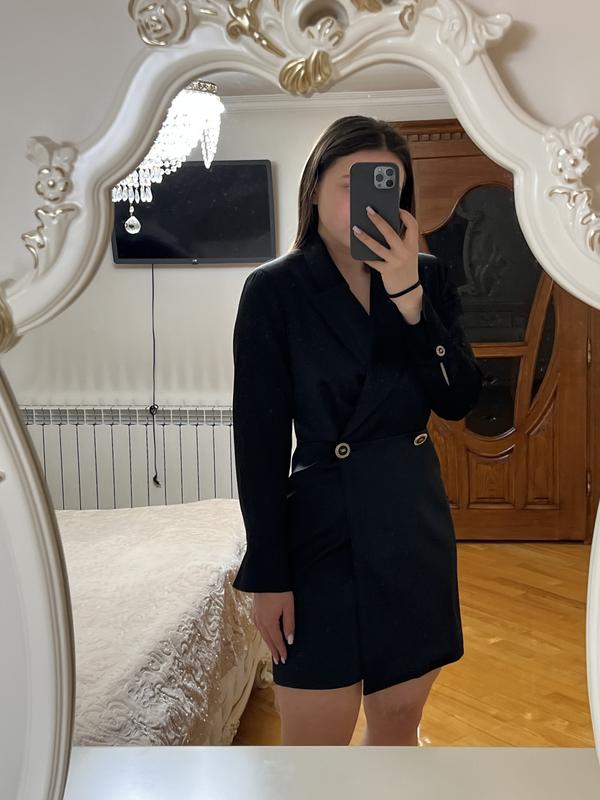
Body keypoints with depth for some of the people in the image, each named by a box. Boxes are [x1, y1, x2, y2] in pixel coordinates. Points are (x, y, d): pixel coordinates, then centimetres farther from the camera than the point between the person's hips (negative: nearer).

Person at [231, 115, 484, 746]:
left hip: (416, 527, 5)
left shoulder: (428, 276, 4)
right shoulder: (273, 290, -8)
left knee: (399, 725, 20)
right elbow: (260, 441, -9)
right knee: (314, 742, 2)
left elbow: (459, 401, -6)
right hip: (324, 532, -4)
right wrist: (267, 575, -9)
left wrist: (408, 295, -18)